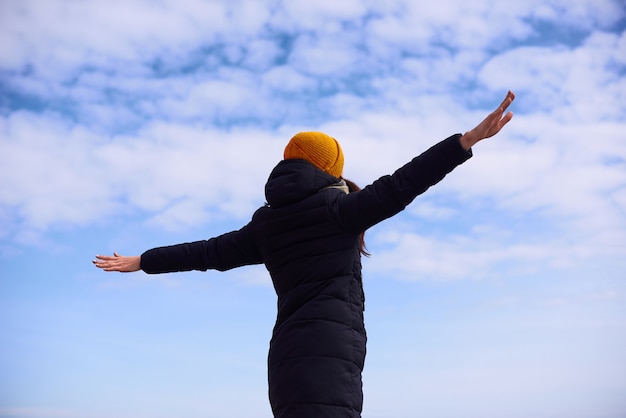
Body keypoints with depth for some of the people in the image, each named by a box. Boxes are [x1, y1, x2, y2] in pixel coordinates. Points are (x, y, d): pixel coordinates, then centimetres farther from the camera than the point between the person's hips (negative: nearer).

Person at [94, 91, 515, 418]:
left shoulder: (266, 222, 20)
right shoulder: (336, 207, 3)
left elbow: (209, 251, 27)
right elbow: (399, 186, -6)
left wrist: (141, 261, 41)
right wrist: (469, 138, -8)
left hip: (289, 353, 8)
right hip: (329, 345, -7)